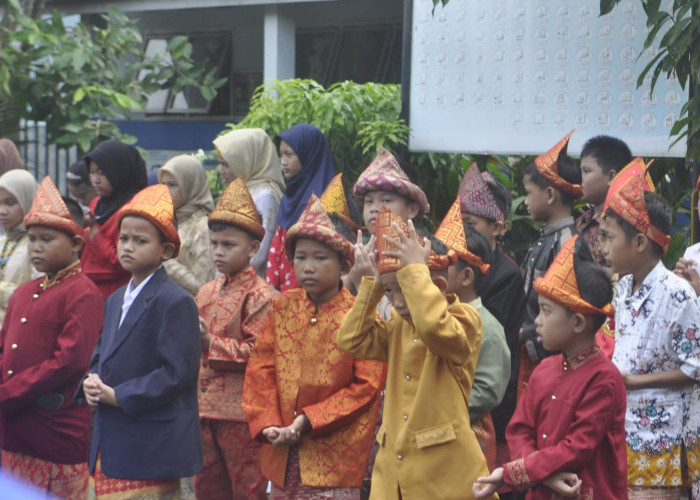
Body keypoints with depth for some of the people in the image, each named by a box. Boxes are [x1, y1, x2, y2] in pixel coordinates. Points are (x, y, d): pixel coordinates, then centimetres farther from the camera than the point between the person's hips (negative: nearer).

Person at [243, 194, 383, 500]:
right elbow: (260, 370, 6)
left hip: (335, 459, -5)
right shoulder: (282, 308, 8)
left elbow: (366, 386, -9)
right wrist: (267, 424, -8)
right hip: (284, 455, 5)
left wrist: (309, 420, -14)